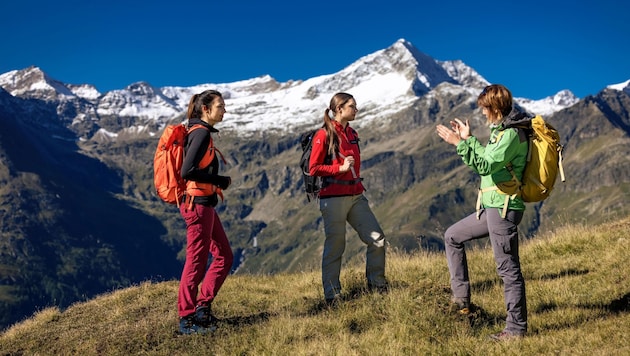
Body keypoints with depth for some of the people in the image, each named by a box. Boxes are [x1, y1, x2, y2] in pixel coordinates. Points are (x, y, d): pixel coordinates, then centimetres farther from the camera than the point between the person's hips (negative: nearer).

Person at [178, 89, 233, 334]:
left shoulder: (200, 132, 14)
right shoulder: (201, 133, -14)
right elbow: (187, 171, -23)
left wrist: (218, 182, 5)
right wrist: (221, 181, -14)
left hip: (204, 204, 10)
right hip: (198, 203, -10)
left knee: (224, 257, 13)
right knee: (197, 262, -2)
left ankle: (202, 307, 19)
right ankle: (186, 319, 8)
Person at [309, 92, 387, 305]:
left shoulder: (352, 134, 15)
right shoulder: (324, 135, -7)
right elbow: (313, 169, -9)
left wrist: (359, 186, 16)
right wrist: (340, 168, -16)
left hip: (355, 196, 7)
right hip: (333, 198, -7)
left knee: (377, 239, 1)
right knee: (335, 247, -1)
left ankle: (376, 285, 17)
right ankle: (332, 296, 10)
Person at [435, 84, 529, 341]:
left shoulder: (511, 134, -16)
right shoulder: (502, 131, 14)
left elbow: (486, 166, -24)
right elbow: (490, 160, 24)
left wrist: (459, 144, -24)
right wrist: (469, 138, 24)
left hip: (503, 209, -11)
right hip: (492, 207, 11)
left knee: (508, 268, -4)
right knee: (452, 236, 18)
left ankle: (516, 328, 5)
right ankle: (461, 297, 19)